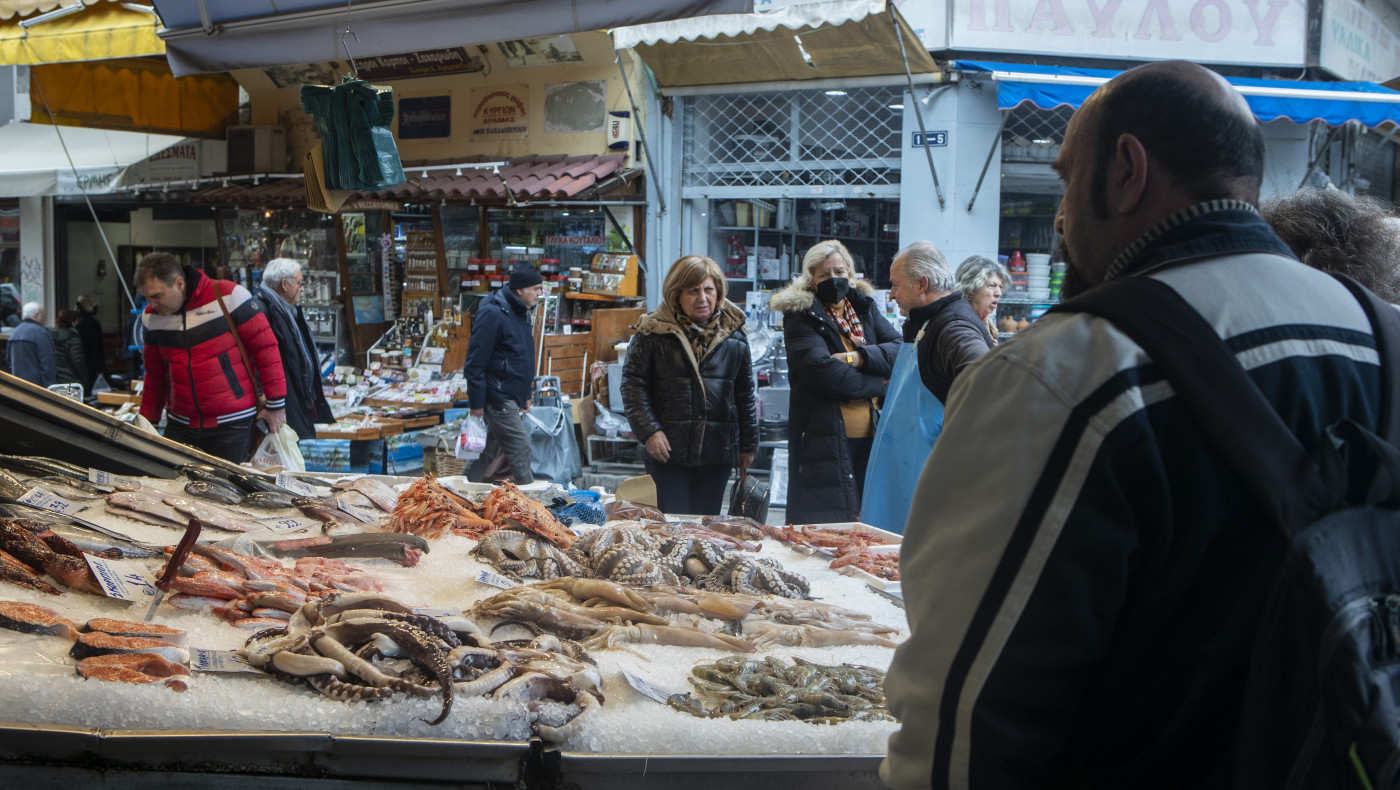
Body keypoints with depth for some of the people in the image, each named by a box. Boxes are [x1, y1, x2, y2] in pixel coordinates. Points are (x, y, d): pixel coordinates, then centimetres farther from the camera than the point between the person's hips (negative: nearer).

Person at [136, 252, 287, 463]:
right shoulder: (151, 317, 5)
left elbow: (266, 348, -7)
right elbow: (155, 375, 18)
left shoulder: (229, 296, -11)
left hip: (232, 424, -4)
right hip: (179, 426, 5)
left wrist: (276, 404, -6)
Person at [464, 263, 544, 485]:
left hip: (512, 398, 9)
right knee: (520, 448, -7)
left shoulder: (520, 313, 13)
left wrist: (525, 395, 23)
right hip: (498, 398, -9)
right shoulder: (492, 314, -18)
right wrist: (476, 403, -17)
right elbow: (475, 362, -18)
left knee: (493, 449, 14)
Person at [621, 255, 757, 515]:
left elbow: (746, 393, 12)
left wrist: (749, 444, 13)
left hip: (717, 453, 3)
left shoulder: (733, 335, 6)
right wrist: (649, 430, -11)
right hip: (669, 451, -3)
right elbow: (632, 382, -2)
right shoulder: (653, 332, -3)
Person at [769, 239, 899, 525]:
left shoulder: (864, 306, 16)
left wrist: (859, 357, -13)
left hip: (868, 437, 5)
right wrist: (877, 385, -7)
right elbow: (820, 370, -15)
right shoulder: (801, 314, 0)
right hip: (825, 439, -5)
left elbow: (900, 350, 4)